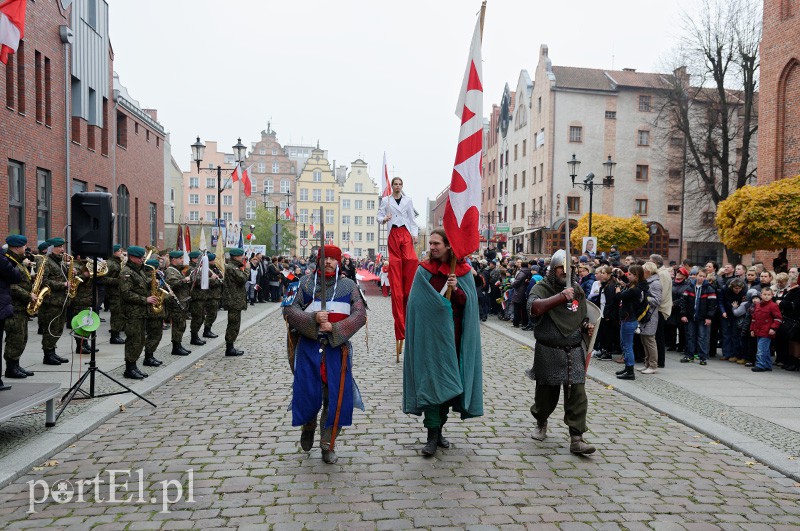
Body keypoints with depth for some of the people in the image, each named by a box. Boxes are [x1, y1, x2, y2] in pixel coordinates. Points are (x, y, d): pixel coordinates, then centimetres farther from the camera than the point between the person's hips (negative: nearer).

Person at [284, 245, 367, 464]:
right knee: (308, 392, 3)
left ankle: (328, 444, 13)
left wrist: (335, 327, -15)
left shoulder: (348, 286, 6)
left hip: (337, 347, 0)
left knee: (334, 396, 0)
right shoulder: (305, 283, 6)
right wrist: (313, 318, -17)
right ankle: (308, 427, 35)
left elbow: (360, 314, -2)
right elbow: (289, 310, 0)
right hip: (309, 346, 0)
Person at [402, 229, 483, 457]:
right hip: (430, 335, -2)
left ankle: (439, 430, 22)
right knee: (431, 380, -7)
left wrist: (456, 290, -16)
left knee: (449, 382, 8)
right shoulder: (424, 270, 1)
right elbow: (416, 304, -2)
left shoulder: (463, 271, 4)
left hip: (453, 335, 2)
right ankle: (432, 435, -3)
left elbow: (468, 303, 0)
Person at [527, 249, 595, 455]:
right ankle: (541, 423, 37)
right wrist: (560, 297, -36)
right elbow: (535, 307, -28)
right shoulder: (541, 288, -5)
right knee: (547, 393, 10)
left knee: (577, 395, -4)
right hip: (549, 353, -3)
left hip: (574, 351, 3)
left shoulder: (577, 289, 12)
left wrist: (586, 327, 5)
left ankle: (576, 439, 0)